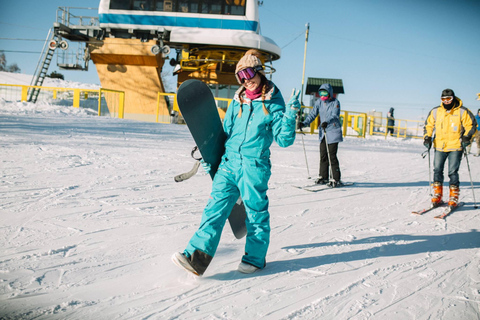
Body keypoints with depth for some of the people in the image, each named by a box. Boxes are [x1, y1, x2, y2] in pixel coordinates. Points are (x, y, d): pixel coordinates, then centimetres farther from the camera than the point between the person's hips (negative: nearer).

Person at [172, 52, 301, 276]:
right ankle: (197, 256, -10)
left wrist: (290, 115, -16)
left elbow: (284, 140, -3)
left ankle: (255, 257, 24)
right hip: (229, 163, 4)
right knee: (215, 208, -5)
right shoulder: (237, 102, 14)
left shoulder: (273, 104, 0)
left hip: (255, 166, -4)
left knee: (256, 211, 6)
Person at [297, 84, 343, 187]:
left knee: (332, 156, -8)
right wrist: (304, 123, -10)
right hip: (323, 132, 5)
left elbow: (335, 115, -22)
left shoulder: (335, 102, -7)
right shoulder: (319, 102, 8)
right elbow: (312, 114, 6)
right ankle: (323, 177, 19)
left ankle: (336, 179, -1)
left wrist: (327, 122, -41)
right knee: (323, 155, 7)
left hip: (333, 132, -5)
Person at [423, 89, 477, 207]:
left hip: (456, 147, -3)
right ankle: (437, 196, 14)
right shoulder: (435, 111, 6)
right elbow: (428, 125, 16)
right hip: (439, 146, 4)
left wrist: (466, 137, -10)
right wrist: (427, 138, 4)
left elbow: (471, 125, 3)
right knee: (437, 170, 3)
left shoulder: (462, 112, -3)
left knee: (452, 172, -5)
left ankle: (453, 198, 5)